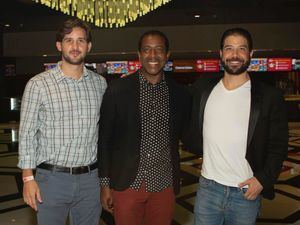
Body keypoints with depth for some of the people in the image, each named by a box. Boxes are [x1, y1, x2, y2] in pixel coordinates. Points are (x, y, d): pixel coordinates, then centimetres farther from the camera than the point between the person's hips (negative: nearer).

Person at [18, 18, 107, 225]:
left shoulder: (100, 83, 3)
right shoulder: (38, 84, -8)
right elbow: (27, 134, -3)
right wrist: (28, 178, -7)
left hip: (90, 179, 3)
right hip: (52, 178, -3)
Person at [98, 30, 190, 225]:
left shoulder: (180, 94, 1)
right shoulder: (117, 90, -5)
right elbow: (104, 139, -2)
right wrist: (105, 184, -2)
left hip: (164, 186, 2)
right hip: (127, 184, -2)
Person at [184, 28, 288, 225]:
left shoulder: (269, 96, -6)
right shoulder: (202, 89, 3)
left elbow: (278, 146, -2)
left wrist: (263, 180, -10)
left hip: (246, 192, -2)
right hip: (208, 188, 2)